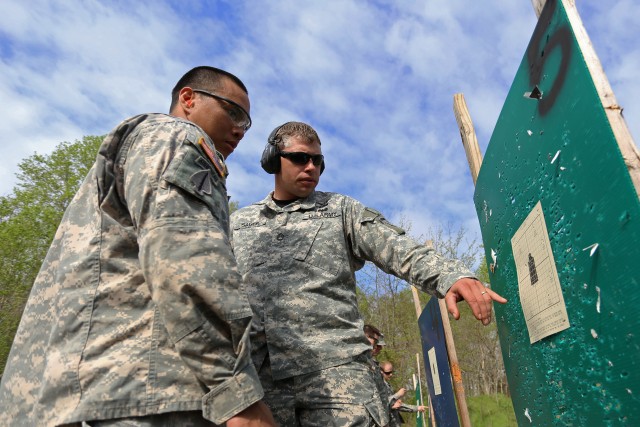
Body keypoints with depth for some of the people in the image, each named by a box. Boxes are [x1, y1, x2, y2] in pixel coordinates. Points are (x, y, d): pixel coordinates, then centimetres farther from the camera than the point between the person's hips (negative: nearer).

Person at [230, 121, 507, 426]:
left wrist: (451, 276, -19)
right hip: (259, 376, 3)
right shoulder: (237, 224, 17)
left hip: (335, 369, -2)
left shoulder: (342, 211, 10)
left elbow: (401, 252, -2)